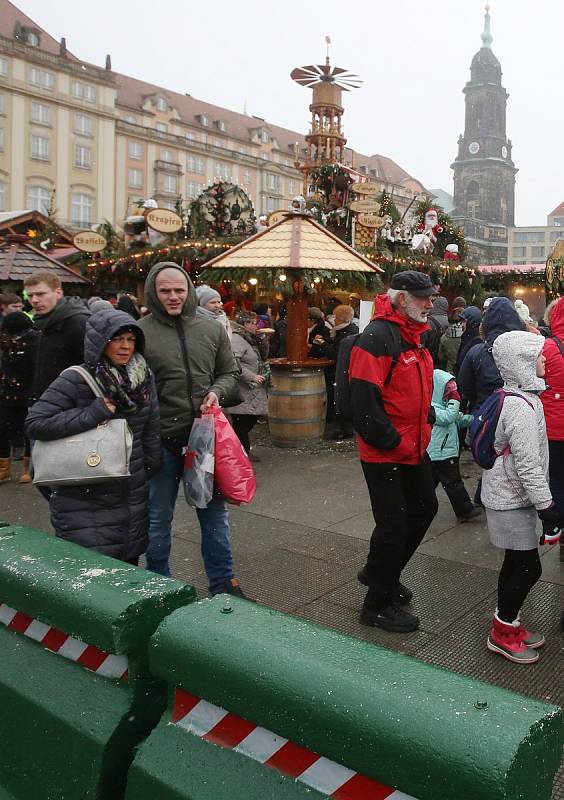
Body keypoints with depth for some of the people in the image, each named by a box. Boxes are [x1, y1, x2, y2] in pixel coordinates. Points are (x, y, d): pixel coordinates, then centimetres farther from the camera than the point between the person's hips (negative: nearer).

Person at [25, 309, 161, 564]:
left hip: (134, 497, 5)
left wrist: (152, 471, 12)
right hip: (84, 501, -5)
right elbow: (34, 424, -17)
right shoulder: (76, 380, -13)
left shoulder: (144, 378, 3)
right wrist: (95, 412, -20)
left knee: (129, 564, 14)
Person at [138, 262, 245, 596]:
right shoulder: (140, 332, -7)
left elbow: (230, 372, 13)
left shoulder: (212, 329, 4)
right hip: (161, 441, -3)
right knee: (158, 519, 12)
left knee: (215, 513, 15)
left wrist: (217, 392, -8)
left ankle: (224, 583, 32)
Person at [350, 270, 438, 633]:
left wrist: (426, 423, 12)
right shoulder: (378, 337, -20)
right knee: (393, 525, -1)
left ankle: (380, 573, 39)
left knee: (424, 507, 20)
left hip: (415, 447, 10)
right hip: (385, 453, -10)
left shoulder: (414, 335, 12)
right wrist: (393, 442, -22)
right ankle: (378, 605, 19)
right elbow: (364, 399, -26)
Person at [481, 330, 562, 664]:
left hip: (510, 495, 10)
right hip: (511, 499, -10)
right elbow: (528, 464, -24)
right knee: (528, 567, -1)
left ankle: (508, 623, 31)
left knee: (516, 562, 17)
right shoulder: (522, 407, -22)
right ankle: (502, 633, 14)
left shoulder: (514, 398, 10)